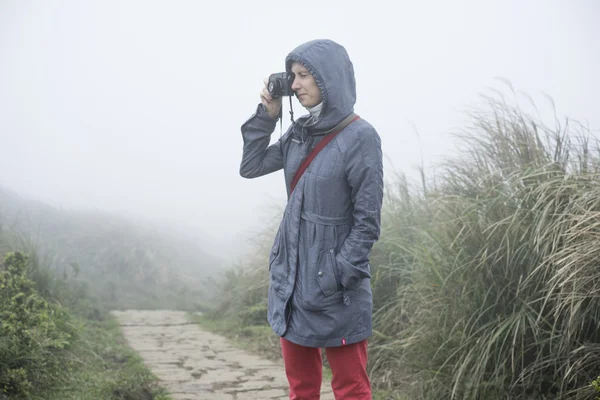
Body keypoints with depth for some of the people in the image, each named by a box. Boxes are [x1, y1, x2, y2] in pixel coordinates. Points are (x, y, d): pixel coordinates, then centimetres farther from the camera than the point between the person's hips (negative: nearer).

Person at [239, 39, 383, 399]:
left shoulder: (360, 137, -13)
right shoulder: (299, 133, 7)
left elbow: (367, 222, -13)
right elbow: (250, 167, 14)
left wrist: (337, 277, -17)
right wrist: (266, 116, 5)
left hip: (336, 288, -7)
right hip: (290, 277, 7)